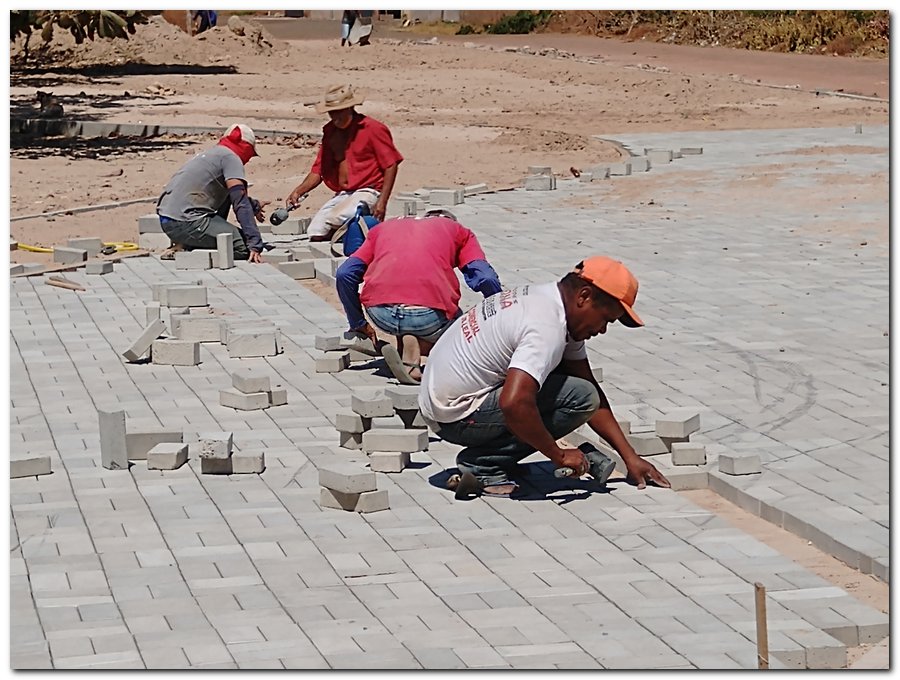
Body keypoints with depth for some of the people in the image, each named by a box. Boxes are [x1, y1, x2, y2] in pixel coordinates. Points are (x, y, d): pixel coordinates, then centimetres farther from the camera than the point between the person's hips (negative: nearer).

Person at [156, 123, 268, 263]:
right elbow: (240, 203, -14)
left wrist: (254, 206, 47)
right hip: (185, 222, -10)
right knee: (245, 248, -13)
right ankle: (185, 249, -11)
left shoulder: (212, 153, 24)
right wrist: (255, 244, -18)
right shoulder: (230, 157, -4)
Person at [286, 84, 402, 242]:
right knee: (314, 232, -15)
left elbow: (391, 165, -6)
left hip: (367, 192, -6)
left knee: (334, 218, -32)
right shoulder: (330, 131, 14)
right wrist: (298, 192, -3)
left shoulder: (373, 129, -5)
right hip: (341, 195, 6)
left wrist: (382, 202, -15)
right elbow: (318, 170, 14)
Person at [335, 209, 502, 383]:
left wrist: (359, 325, 29)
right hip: (429, 315, -3)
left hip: (381, 314, 3)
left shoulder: (383, 227, 31)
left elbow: (344, 274, 19)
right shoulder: (457, 230, 24)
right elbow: (486, 279, 8)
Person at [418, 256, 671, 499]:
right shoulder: (548, 328, -24)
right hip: (458, 416, -10)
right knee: (580, 397, -18)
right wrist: (558, 455, -21)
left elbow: (592, 388, 12)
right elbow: (514, 403, -37)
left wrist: (630, 457, 9)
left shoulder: (547, 299, 8)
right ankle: (484, 464, -10)